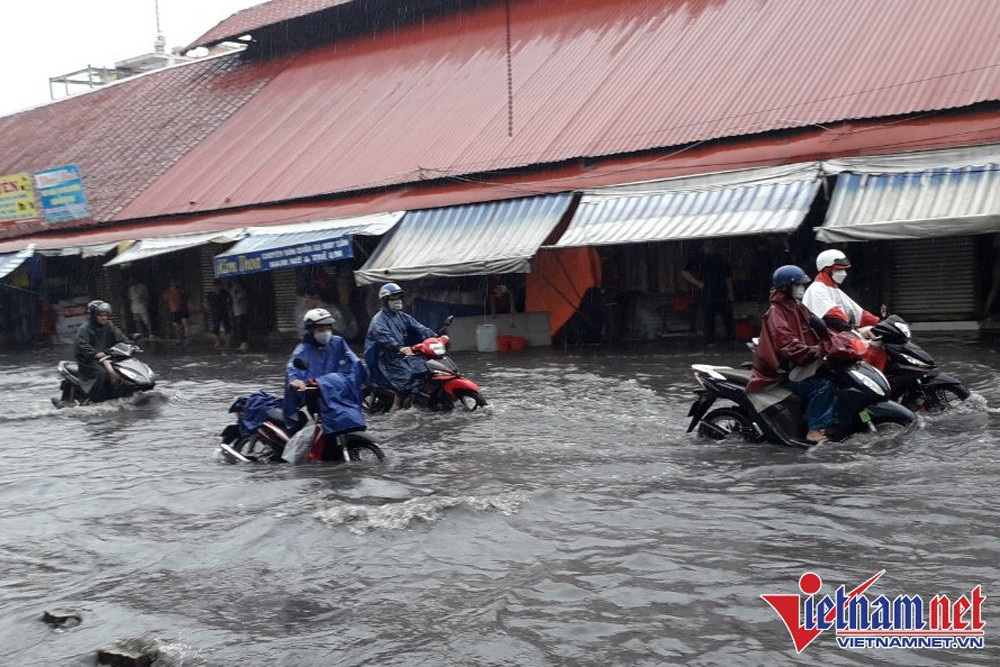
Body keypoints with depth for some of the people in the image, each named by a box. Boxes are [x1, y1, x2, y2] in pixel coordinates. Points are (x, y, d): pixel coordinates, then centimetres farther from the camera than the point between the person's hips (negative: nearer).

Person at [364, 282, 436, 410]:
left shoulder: (403, 317, 15)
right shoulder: (378, 320, -9)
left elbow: (419, 328, 2)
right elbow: (384, 337, -29)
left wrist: (435, 338, -16)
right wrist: (400, 348, -47)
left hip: (400, 355, 8)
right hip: (384, 358, -8)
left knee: (423, 368, -7)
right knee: (406, 375, -27)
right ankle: (396, 407, -22)